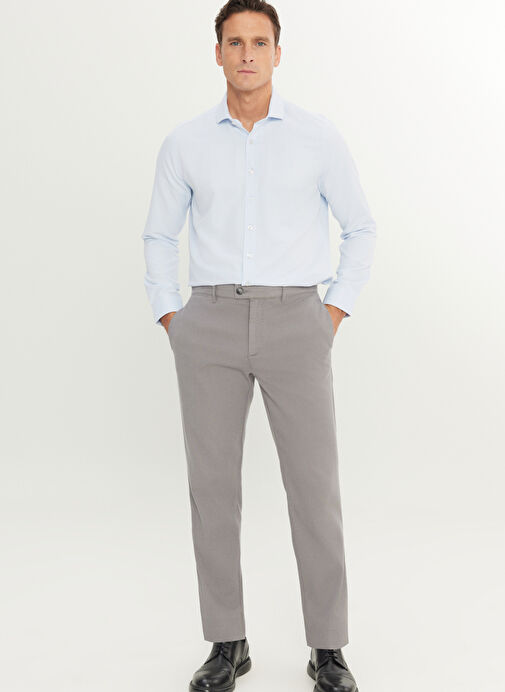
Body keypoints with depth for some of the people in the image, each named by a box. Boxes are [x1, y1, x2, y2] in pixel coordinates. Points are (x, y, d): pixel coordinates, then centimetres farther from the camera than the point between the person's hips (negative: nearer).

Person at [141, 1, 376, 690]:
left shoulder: (319, 135, 4)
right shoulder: (185, 142, 8)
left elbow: (360, 228, 11)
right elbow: (160, 236, 17)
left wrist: (334, 314, 3)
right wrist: (170, 320, 7)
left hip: (295, 323, -1)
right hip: (210, 327, 2)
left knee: (315, 486, -3)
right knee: (212, 485, 2)